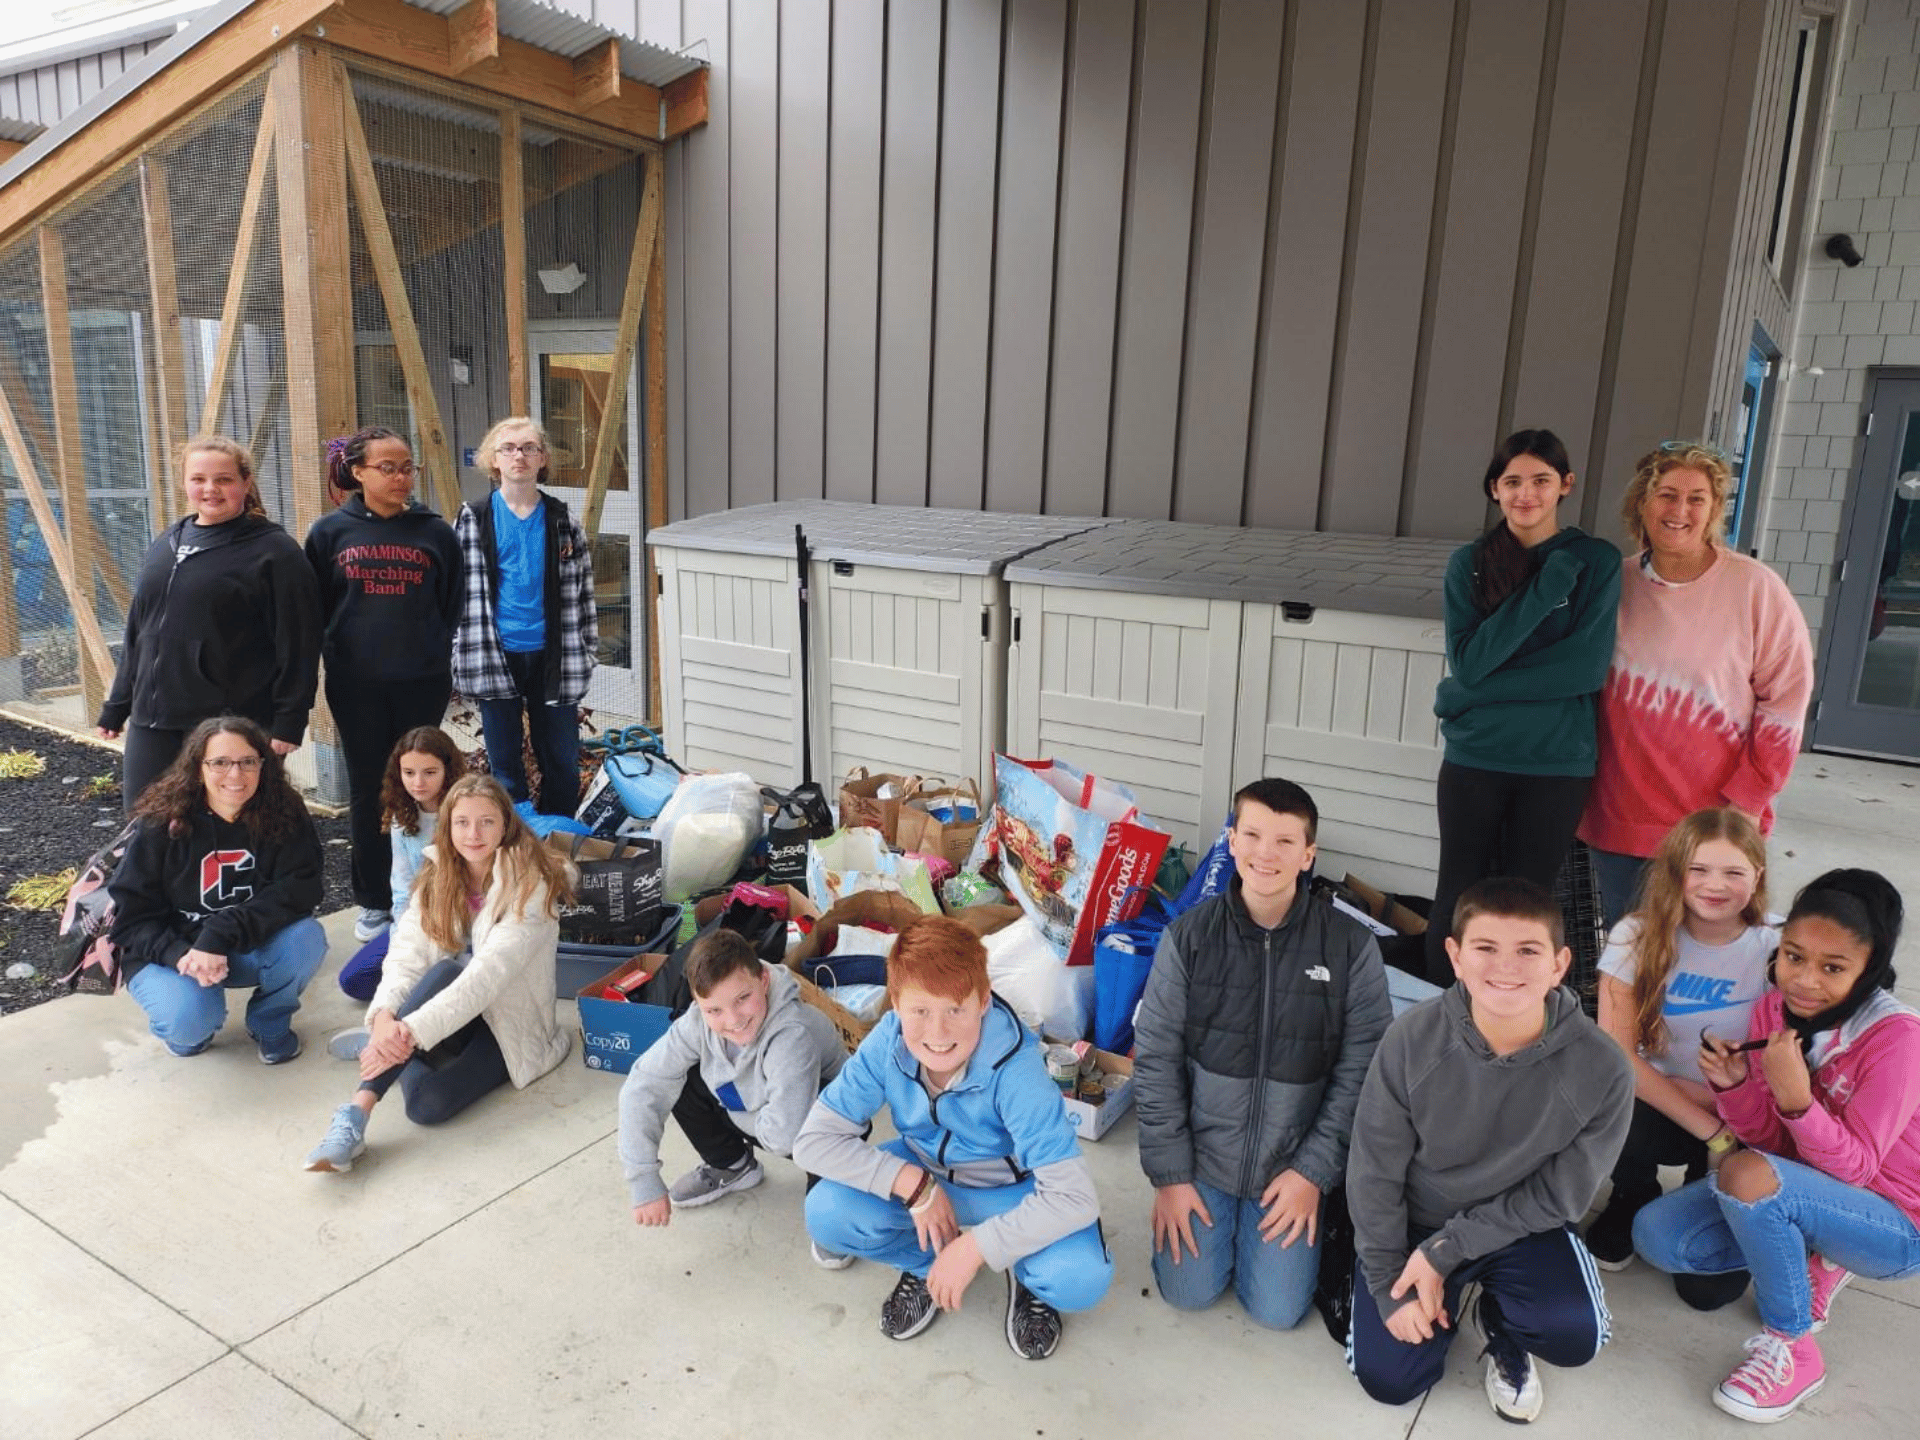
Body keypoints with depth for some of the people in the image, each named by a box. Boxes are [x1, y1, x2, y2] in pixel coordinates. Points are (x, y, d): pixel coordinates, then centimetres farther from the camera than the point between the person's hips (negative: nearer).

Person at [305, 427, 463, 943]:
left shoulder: (435, 532, 0)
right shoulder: (331, 531, 0)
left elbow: (453, 608, 5)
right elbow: (313, 609, 5)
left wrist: (438, 658, 0)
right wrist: (329, 665, 3)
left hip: (422, 683, 0)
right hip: (356, 685, 0)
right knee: (367, 792, 8)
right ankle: (372, 902, 20)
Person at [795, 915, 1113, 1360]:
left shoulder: (1016, 1071, -34)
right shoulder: (887, 1044, -25)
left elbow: (1075, 1198, -34)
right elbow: (813, 1140, -21)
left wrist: (975, 1247, -32)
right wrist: (914, 1184, -29)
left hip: (1013, 1191, -3)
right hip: (925, 1174, 3)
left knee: (1081, 1278, -32)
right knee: (826, 1213, -24)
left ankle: (1026, 1276, 6)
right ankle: (925, 1263, 7)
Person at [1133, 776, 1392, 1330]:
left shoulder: (1352, 946, -13)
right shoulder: (1188, 936, -12)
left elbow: (1362, 1071, -8)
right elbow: (1155, 1060, -8)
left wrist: (1314, 1172, -10)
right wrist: (1169, 1174, -7)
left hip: (1292, 1166, 0)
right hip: (1202, 1155, 1)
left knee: (1277, 1310, -1)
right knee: (1188, 1293, -1)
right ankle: (1219, 1216, 29)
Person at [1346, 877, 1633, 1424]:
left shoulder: (1603, 1069, -24)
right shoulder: (1411, 1040, -25)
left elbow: (1558, 1196, -13)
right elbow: (1374, 1174, -12)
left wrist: (1445, 1251, -18)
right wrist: (1390, 1287, -10)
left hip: (1522, 1227, 0)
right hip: (1415, 1220, 0)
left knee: (1575, 1336, -26)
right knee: (1387, 1379, -6)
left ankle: (1504, 1331, 12)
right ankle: (1451, 1298, 26)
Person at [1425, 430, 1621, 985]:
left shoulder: (1597, 561, -2)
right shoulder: (1470, 562, 0)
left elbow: (1585, 667, -12)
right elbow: (1468, 661, -11)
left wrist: (1474, 692, -15)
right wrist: (1548, 585, -16)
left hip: (1558, 766, 0)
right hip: (1474, 759, 1)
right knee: (1457, 899, 8)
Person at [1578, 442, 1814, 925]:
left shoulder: (1755, 587, -7)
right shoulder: (1617, 585, 3)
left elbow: (1785, 700, -4)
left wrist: (1744, 800, -8)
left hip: (1711, 829, -3)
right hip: (1616, 819, 3)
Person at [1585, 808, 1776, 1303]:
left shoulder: (1775, 952, -11)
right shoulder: (1638, 937, -11)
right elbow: (1616, 1053, -17)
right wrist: (1712, 1132, -19)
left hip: (1740, 1121, 0)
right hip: (1657, 1111, 1)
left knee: (1707, 1287, -15)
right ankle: (1632, 1207, 2)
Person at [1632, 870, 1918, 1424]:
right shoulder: (1774, 1009, -8)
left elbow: (1854, 1168, -22)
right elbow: (1773, 1140, -2)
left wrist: (1796, 1098, -39)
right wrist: (1734, 1086, -22)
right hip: (1805, 1189, 6)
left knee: (1748, 1174, -35)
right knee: (1656, 1236, -9)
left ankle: (1792, 1345, -12)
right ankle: (1814, 1261, 11)